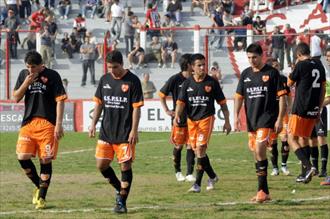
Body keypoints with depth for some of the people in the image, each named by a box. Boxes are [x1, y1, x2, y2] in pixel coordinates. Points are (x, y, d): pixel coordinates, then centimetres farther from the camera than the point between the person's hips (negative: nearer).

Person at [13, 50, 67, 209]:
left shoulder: (52, 76, -3)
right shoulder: (23, 75, 10)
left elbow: (60, 100, -4)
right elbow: (16, 98, 9)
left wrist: (59, 124, -11)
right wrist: (26, 83, -8)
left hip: (47, 124, -4)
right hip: (28, 123, 4)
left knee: (45, 160, -4)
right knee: (22, 157, -7)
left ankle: (41, 197, 5)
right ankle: (38, 186, 18)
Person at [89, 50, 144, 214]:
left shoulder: (132, 81, -7)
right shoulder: (104, 80, 8)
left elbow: (136, 108, -8)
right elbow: (99, 103, 15)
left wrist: (134, 130, -13)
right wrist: (93, 124, 7)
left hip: (125, 133, -5)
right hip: (106, 131, 5)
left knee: (125, 166, -4)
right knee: (101, 164, 3)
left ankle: (121, 202, 4)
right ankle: (119, 189, 25)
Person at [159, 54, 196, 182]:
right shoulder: (175, 79, -7)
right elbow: (161, 94, 3)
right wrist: (167, 111, -2)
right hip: (179, 118, -2)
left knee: (191, 146, -1)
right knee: (178, 146, 6)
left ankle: (190, 173, 1)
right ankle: (178, 172, 22)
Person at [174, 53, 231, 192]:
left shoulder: (212, 82, -2)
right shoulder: (187, 83, 5)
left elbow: (222, 103, 4)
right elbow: (181, 102, 0)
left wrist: (227, 121, 2)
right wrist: (177, 116, -19)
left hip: (206, 118, -4)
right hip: (191, 120, 4)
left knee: (200, 149, -15)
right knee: (197, 150, 9)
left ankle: (197, 183, -13)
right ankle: (212, 176, 30)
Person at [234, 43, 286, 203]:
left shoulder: (272, 72, -4)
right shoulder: (246, 74, 11)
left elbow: (281, 96, -4)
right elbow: (239, 96, 16)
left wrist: (279, 119, -10)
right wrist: (236, 116, 4)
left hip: (267, 116, -6)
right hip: (251, 119, 6)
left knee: (260, 148, -22)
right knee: (256, 154, 8)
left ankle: (261, 190, -20)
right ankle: (264, 193, 16)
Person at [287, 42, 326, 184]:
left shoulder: (301, 65, -11)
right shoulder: (319, 65, 10)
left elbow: (289, 83, 1)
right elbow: (323, 89, 14)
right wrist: (319, 109, 20)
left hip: (300, 109, -7)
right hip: (313, 109, 7)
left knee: (292, 139, -3)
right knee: (304, 140, 16)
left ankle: (308, 166, -21)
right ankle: (305, 174, 14)